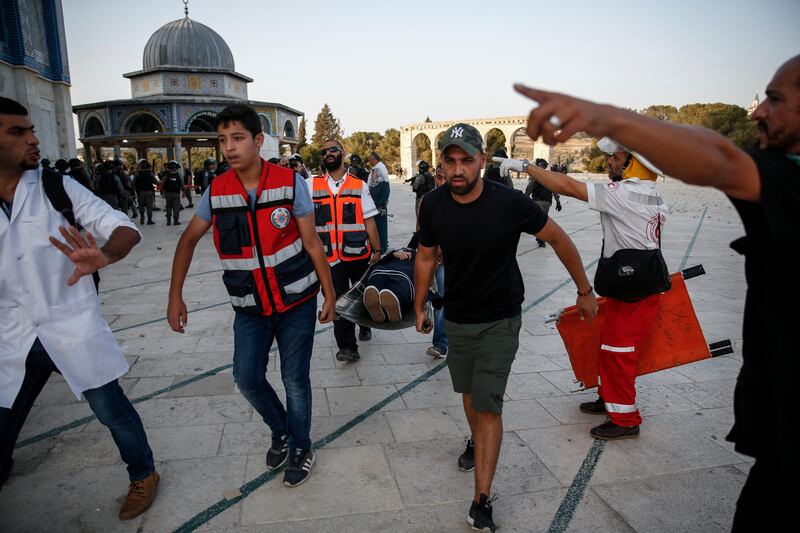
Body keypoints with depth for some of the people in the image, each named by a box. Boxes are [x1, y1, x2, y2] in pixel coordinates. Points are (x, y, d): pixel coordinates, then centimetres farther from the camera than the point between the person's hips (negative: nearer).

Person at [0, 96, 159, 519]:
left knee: (111, 409, 7)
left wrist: (105, 256, -36)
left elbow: (125, 228, -16)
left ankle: (143, 475, 32)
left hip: (74, 327, -2)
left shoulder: (57, 187, -8)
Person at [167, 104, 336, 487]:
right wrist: (175, 296, 4)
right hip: (250, 307, 3)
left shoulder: (290, 183, -12)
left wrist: (329, 294, -2)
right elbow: (188, 240, 8)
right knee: (247, 377, 5)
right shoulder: (216, 190, -4)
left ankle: (300, 448, 29)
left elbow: (312, 243, -6)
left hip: (296, 301, -3)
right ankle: (280, 430, 34)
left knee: (294, 380, 5)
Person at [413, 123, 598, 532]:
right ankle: (477, 441, 50)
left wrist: (584, 291, 1)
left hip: (500, 321, -3)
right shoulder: (433, 205, -12)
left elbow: (558, 239, -7)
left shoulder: (508, 203, -22)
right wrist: (419, 307, 11)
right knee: (468, 392, 20)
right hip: (457, 317, 4)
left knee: (488, 404, -7)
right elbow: (426, 257, 5)